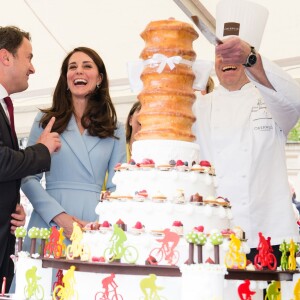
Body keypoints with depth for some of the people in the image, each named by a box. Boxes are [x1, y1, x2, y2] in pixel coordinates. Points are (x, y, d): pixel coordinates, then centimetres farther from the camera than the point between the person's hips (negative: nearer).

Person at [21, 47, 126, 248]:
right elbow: (29, 177, 1)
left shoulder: (114, 129, 10)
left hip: (95, 224, 0)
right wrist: (59, 216, -13)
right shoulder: (45, 120, 7)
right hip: (49, 222, 0)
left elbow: (117, 186, 7)